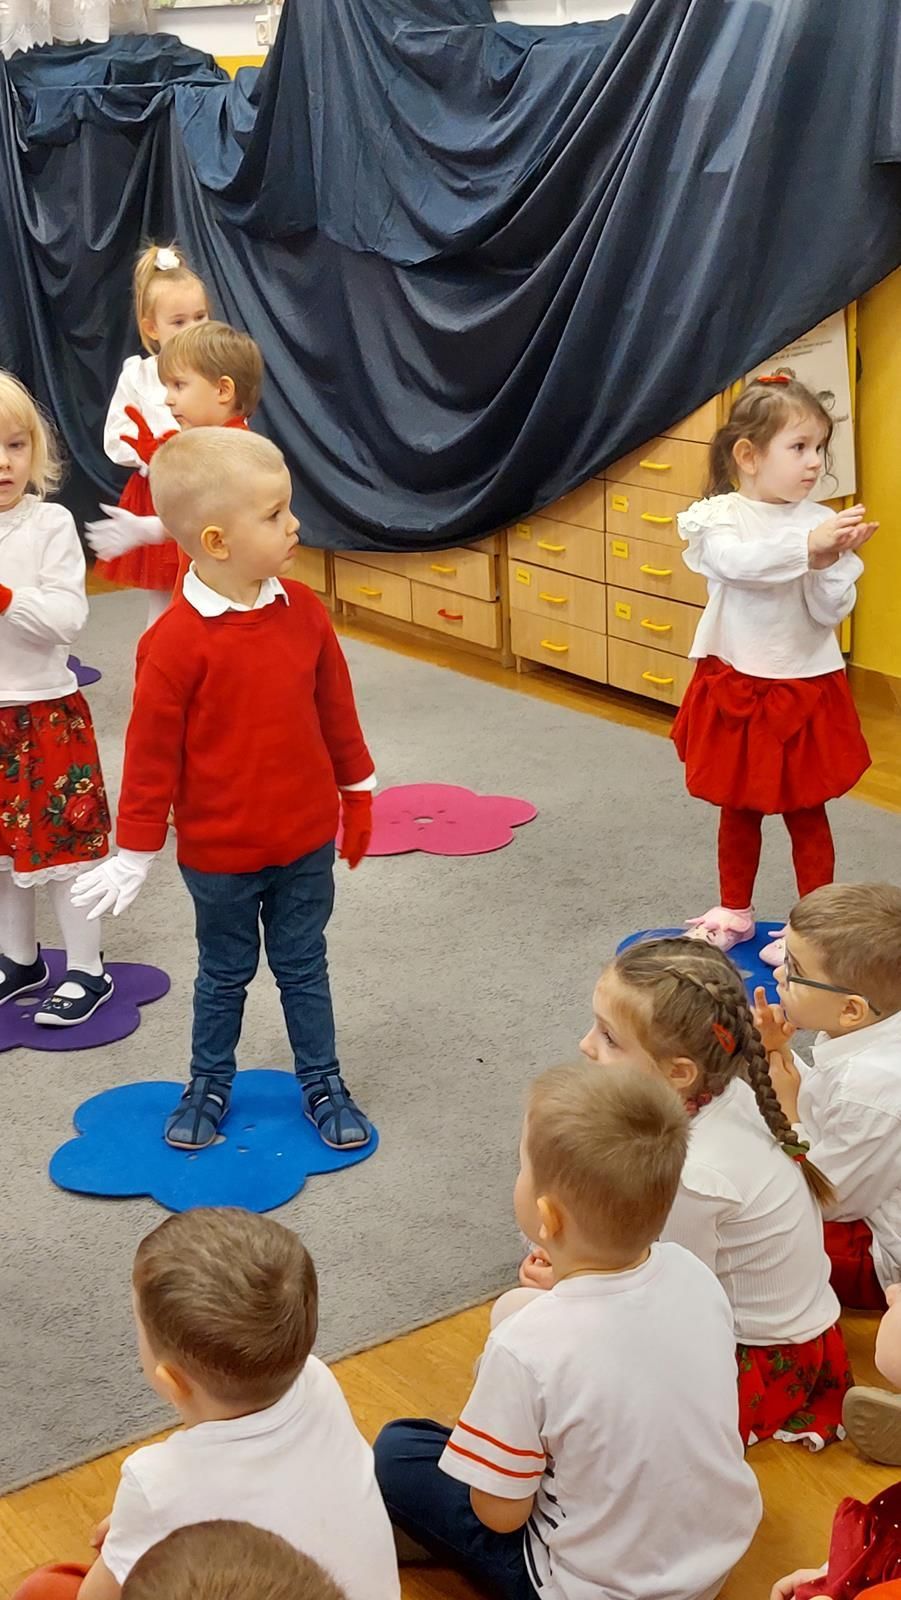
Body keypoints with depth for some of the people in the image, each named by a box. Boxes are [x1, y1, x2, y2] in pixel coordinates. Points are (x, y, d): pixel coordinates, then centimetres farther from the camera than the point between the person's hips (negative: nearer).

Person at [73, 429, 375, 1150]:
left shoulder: (303, 611, -8)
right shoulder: (177, 640, -22)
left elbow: (336, 710, 5)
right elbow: (152, 752, -15)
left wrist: (358, 795, 13)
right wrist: (135, 854, -9)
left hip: (307, 840, 3)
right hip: (220, 852, -3)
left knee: (304, 967, 19)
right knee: (224, 976, 17)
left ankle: (323, 1084, 34)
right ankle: (210, 1086, 38)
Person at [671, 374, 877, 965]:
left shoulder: (821, 523, -5)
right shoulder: (718, 516, -8)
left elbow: (832, 613, -8)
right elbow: (737, 560, -30)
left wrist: (832, 563, -26)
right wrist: (805, 546, -41)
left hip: (806, 692, 0)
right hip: (735, 689, 0)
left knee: (806, 812, 9)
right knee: (738, 809, 16)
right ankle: (735, 913, 33)